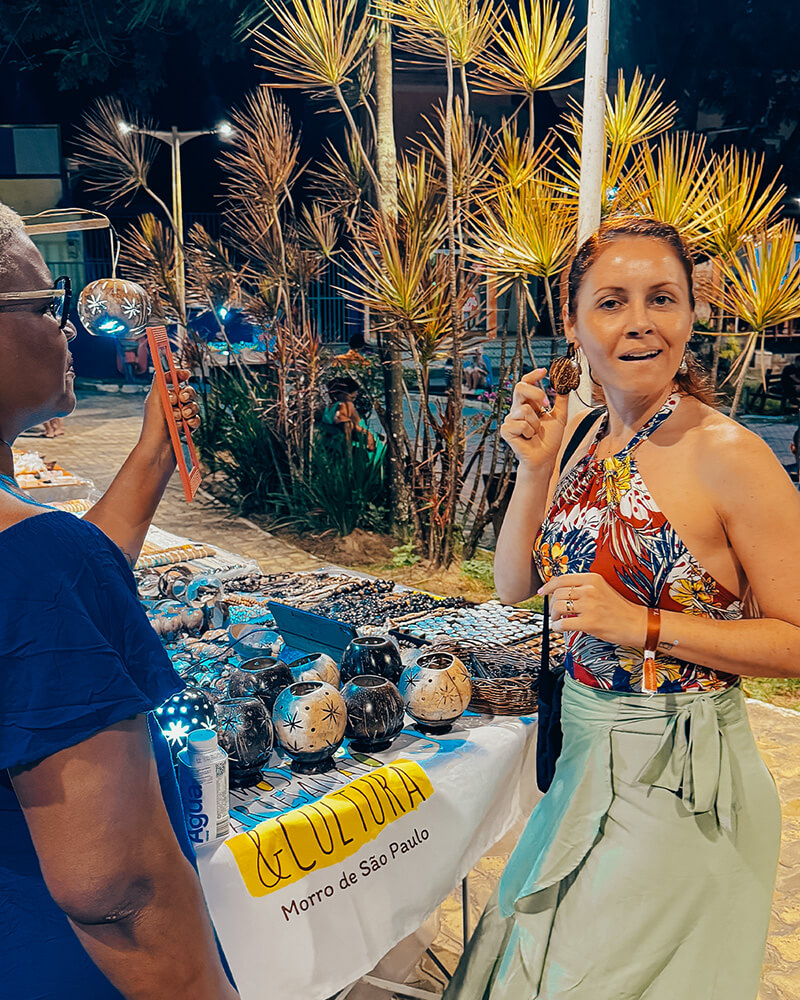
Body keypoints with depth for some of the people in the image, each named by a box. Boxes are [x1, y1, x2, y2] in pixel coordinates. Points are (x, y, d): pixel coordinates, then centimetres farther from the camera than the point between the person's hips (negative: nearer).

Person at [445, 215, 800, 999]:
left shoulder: (727, 456, -20)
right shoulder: (581, 439, 1)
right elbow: (514, 586, 2)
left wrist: (644, 626, -25)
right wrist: (535, 468, -9)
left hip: (679, 773, -6)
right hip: (581, 750, 7)